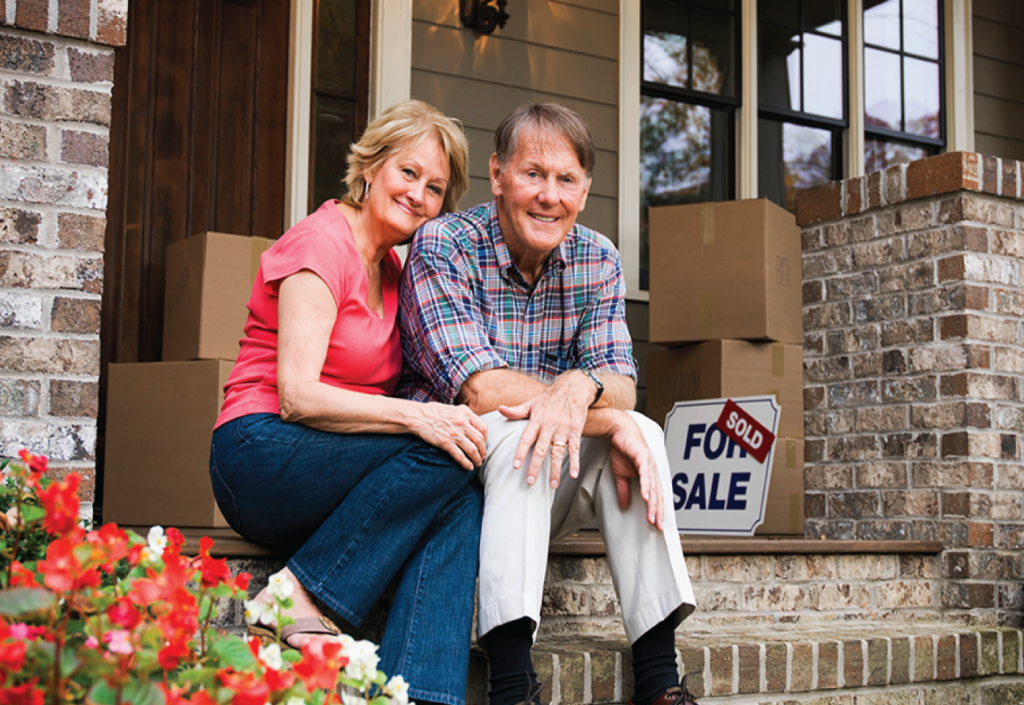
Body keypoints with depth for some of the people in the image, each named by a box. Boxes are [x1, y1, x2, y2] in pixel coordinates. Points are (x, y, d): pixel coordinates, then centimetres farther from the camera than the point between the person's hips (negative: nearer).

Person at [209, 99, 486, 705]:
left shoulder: (390, 267, 17)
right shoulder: (322, 245, -9)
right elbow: (296, 395, -19)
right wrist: (415, 416, -31)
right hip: (262, 455, -7)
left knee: (463, 500, -22)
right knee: (444, 455, -26)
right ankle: (300, 599, -18)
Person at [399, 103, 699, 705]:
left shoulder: (597, 259, 3)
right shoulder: (444, 246, -13)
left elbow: (621, 386, -7)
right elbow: (481, 389, -23)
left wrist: (581, 386, -32)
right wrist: (608, 421, -28)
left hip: (546, 494, 5)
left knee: (642, 431, -20)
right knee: (515, 430, -33)